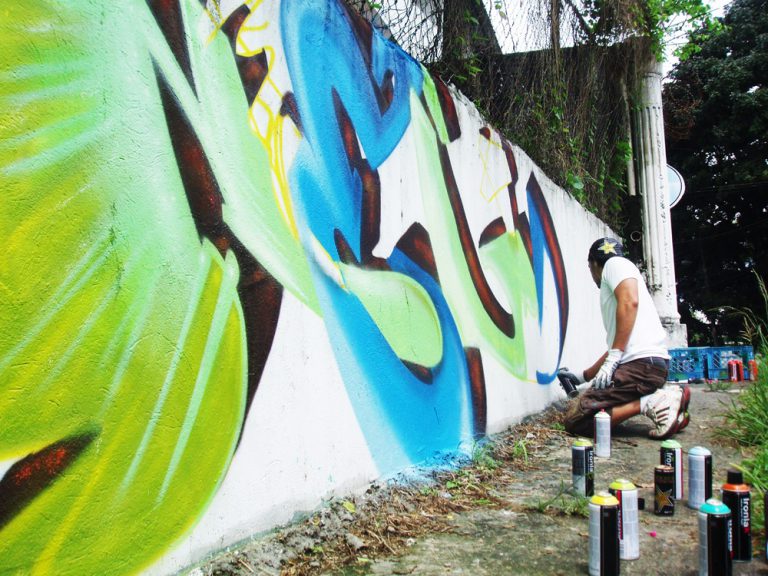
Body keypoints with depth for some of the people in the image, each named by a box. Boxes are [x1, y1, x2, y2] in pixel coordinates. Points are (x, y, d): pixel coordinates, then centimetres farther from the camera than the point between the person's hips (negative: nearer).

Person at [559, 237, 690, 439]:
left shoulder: (614, 263, 6)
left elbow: (630, 301, -17)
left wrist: (611, 360, -19)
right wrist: (581, 376, 40)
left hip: (641, 362, -10)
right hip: (648, 362, 10)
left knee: (574, 419, -12)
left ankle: (649, 403, -16)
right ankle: (659, 396, 7)